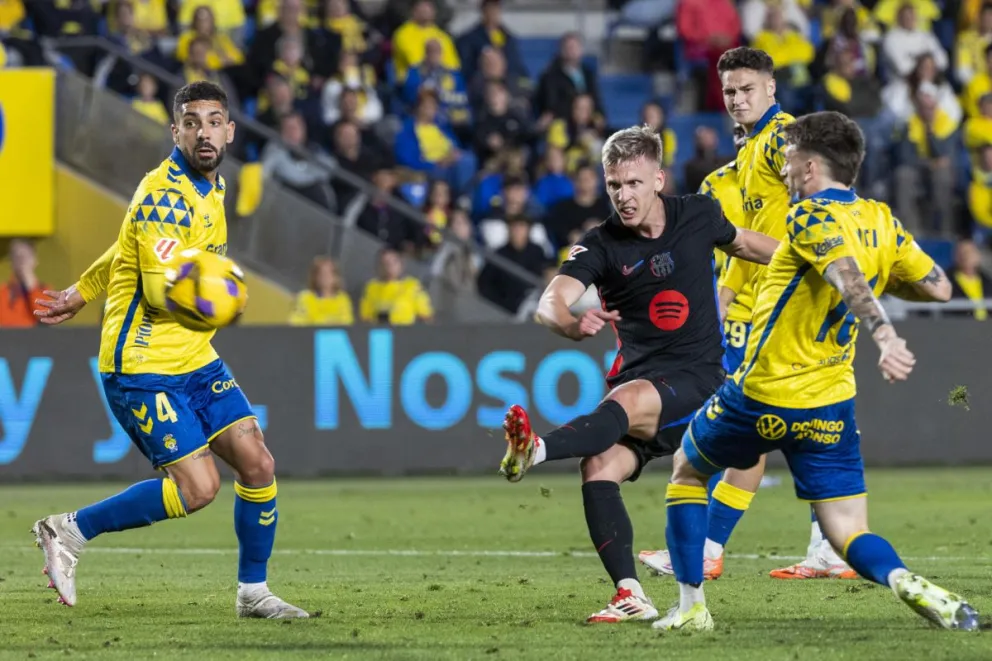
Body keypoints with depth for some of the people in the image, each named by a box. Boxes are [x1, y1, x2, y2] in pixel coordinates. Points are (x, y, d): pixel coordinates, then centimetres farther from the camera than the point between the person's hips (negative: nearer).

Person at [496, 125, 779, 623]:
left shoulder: (698, 216, 1)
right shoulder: (601, 245, -3)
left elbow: (743, 243, 24)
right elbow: (550, 303, -19)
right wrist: (572, 324, -43)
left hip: (697, 378, -3)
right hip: (638, 380, 3)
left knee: (625, 400, -34)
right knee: (599, 468, -20)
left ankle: (537, 450, -60)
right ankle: (630, 596, -19)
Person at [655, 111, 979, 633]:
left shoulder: (812, 217, -13)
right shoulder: (880, 222, 6)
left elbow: (848, 277, -31)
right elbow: (938, 287, 12)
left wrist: (883, 334, -47)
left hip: (762, 396, -5)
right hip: (829, 408, 5)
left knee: (686, 471, 22)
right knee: (848, 535, 4)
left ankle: (691, 606, 18)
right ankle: (904, 581, -30)